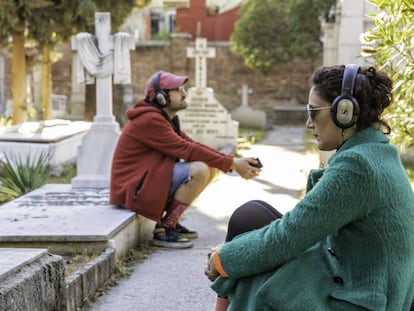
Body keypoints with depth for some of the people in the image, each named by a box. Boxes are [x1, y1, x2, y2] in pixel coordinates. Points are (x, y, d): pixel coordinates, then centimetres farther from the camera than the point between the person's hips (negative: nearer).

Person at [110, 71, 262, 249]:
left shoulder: (166, 119, 14)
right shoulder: (150, 120, -18)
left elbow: (193, 145, 9)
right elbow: (186, 150, -21)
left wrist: (234, 161, -3)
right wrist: (232, 163, -18)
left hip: (148, 182, 10)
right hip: (133, 189, -10)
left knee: (212, 167, 4)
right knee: (199, 170, -26)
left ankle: (170, 221, 5)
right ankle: (163, 230, -17)